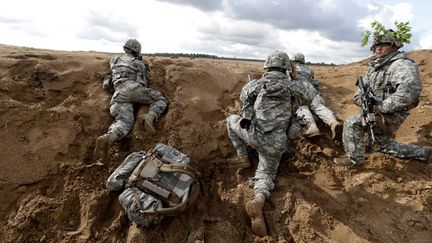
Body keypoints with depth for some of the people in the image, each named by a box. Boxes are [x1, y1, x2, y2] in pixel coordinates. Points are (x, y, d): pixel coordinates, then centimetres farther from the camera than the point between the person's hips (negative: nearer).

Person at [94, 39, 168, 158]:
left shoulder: (115, 59, 33)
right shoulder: (139, 63, 23)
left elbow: (112, 63, 58)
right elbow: (145, 83, 27)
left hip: (118, 93, 4)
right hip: (132, 88, -3)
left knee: (124, 123, -12)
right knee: (161, 100, 10)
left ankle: (108, 138, -46)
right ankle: (149, 117, -22)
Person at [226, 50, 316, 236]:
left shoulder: (255, 84, 3)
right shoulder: (293, 86, 5)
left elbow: (243, 99, 22)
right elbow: (309, 98, 24)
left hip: (253, 134, -1)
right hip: (276, 143, 1)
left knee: (231, 120, 26)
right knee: (266, 173, 18)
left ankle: (243, 158, 24)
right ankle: (258, 201, -16)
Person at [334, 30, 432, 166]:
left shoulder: (402, 64, -20)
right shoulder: (375, 66, 8)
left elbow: (410, 90, -36)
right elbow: (364, 84, 20)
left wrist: (382, 107, -32)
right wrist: (359, 96, -3)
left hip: (390, 115, -10)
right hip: (376, 111, 10)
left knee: (352, 123, -21)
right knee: (380, 145, 24)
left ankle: (354, 159, -6)